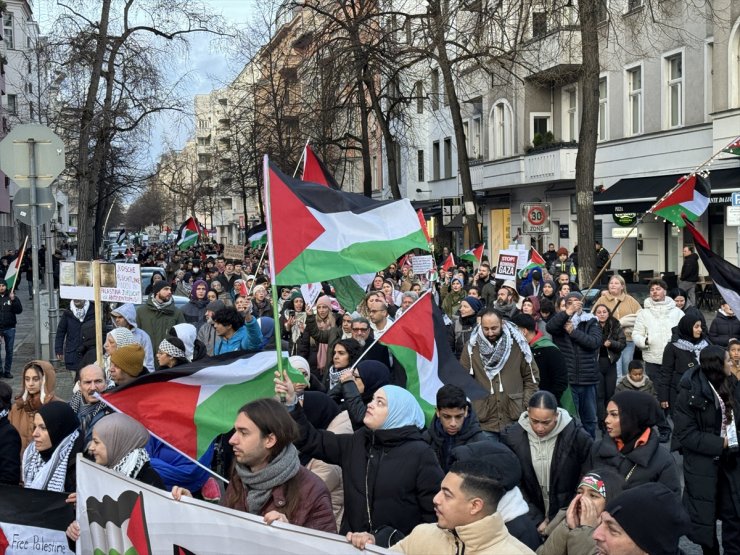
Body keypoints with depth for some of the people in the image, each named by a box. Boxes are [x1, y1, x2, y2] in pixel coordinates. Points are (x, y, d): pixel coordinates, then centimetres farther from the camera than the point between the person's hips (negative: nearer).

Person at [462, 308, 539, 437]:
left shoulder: (518, 344, -1)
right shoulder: (471, 347, -2)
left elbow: (531, 376, 5)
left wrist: (527, 407, -1)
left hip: (515, 422, 0)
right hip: (483, 422, 0)